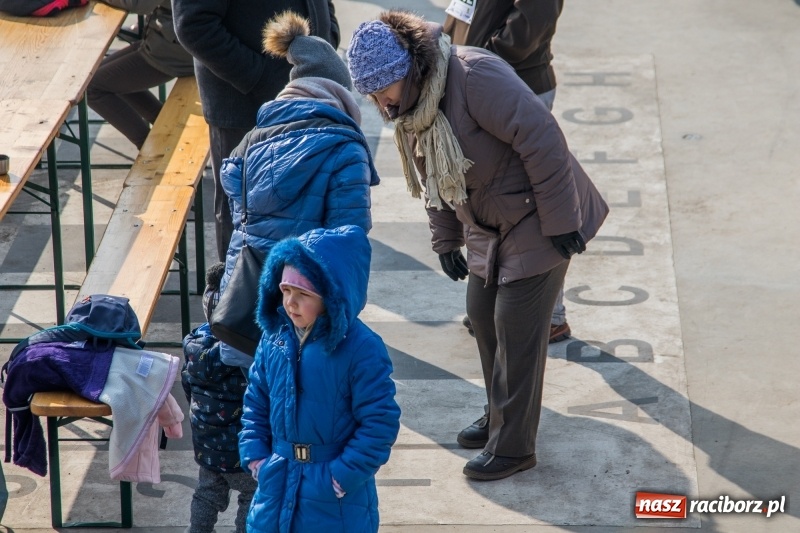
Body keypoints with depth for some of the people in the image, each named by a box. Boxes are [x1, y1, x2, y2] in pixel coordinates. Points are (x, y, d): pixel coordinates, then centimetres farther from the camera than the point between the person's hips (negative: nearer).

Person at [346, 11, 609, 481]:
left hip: (537, 224, -9)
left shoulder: (475, 77, -29)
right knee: (484, 317, 15)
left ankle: (514, 445, 7)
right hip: (488, 229, 9)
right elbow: (436, 179, 15)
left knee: (517, 331, -4)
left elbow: (542, 139, -29)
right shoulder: (408, 108, 0)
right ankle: (500, 419, 35)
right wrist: (446, 240, 13)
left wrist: (559, 222, -25)